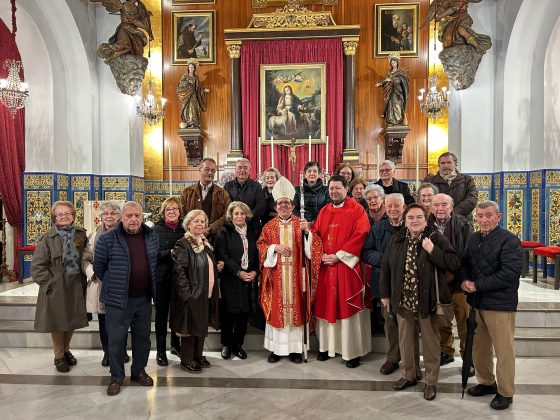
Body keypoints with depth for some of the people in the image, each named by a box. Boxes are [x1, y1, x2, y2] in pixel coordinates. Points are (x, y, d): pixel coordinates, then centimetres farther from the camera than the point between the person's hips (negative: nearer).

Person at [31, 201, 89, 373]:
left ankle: (66, 350, 36)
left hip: (76, 286, 3)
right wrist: (50, 282, -12)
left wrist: (83, 279, 2)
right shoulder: (47, 238, -8)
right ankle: (59, 356, 26)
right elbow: (37, 266, -7)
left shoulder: (81, 235, 2)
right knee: (57, 322, 7)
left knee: (72, 320, 14)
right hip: (55, 288, -3)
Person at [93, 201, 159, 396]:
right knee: (116, 340, 6)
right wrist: (113, 285, 6)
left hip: (144, 298, 4)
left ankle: (139, 371, 32)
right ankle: (116, 377, 23)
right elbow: (98, 267, -1)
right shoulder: (107, 239, -10)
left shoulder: (152, 236, 3)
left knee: (143, 337, 15)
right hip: (118, 300, -4)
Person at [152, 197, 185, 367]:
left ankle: (176, 345, 33)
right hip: (162, 277, -3)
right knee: (162, 314, 7)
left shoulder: (185, 228, 4)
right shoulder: (157, 229, -3)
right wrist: (170, 253, -22)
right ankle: (161, 351, 18)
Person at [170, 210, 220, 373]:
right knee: (190, 328, 4)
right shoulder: (183, 244, -14)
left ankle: (198, 356, 32)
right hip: (192, 295, -8)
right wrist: (187, 293, -21)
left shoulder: (205, 243, 12)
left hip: (206, 294, 8)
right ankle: (186, 360, 19)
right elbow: (179, 272, -19)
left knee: (202, 327, 17)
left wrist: (218, 267, 7)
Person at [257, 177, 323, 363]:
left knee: (295, 308, 3)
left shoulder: (301, 224, 5)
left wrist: (307, 232, -20)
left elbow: (312, 248, -3)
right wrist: (274, 247, -13)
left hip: (295, 276, 0)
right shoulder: (269, 226, 7)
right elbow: (260, 246, 3)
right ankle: (275, 348, 15)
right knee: (275, 309, 3)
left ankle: (295, 348, 15)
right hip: (275, 276, 0)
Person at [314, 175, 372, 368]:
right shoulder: (324, 211, 13)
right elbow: (316, 234, 12)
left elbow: (360, 235, -13)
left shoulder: (357, 210, -4)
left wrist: (339, 256, -15)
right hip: (325, 266, 5)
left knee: (349, 307, 0)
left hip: (347, 265, -5)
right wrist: (321, 255, -6)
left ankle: (353, 351, 11)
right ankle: (327, 346, 22)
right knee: (326, 306, 9)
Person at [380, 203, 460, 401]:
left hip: (428, 301, -3)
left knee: (430, 342, 10)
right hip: (403, 301, 4)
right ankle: (408, 375, 37)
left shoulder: (436, 238, -7)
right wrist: (385, 294, 9)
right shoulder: (396, 240, 3)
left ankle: (431, 381, 28)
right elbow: (385, 268, 9)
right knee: (405, 340, 17)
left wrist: (432, 250, -24)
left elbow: (454, 263, -14)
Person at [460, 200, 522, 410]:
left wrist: (477, 285, -17)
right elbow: (464, 263, 16)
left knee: (503, 351, 5)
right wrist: (464, 280, -5)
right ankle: (486, 382, 36)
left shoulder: (509, 241, -12)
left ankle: (505, 392, 22)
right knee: (479, 347, 17)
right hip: (476, 302, 7)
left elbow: (509, 274, -20)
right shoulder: (474, 238, 10)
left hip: (500, 305, -7)